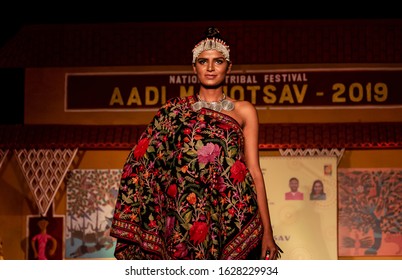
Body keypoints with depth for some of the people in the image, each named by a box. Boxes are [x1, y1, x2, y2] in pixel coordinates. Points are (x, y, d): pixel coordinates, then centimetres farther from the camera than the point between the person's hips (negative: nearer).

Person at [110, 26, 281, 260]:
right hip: (186, 221, 0)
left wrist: (267, 230, 0)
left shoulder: (244, 111, 11)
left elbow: (254, 170, 6)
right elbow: (146, 164, 10)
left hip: (232, 219, 0)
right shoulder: (175, 111, 12)